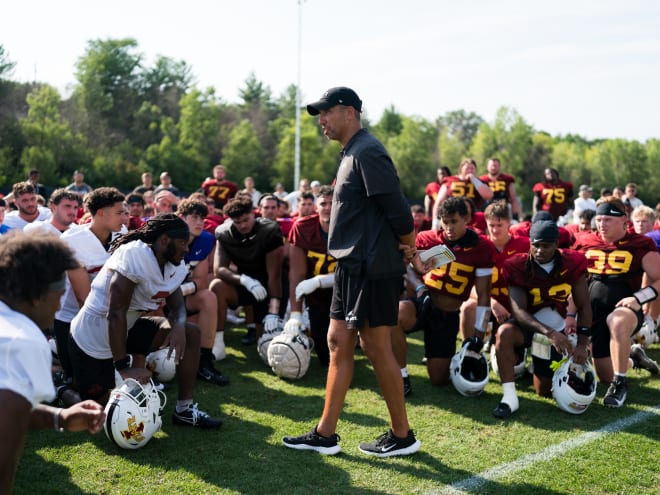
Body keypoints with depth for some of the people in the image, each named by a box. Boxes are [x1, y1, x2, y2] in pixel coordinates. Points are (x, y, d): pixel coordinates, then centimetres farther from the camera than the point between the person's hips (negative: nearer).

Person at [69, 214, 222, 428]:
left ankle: (184, 409, 5)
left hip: (128, 328, 8)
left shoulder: (175, 267, -2)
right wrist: (123, 367, -29)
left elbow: (177, 305, 3)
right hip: (93, 339, -8)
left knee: (190, 333, -1)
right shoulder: (135, 256, -28)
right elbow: (116, 314, -29)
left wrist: (178, 326, -22)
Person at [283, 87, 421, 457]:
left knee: (377, 348, -1)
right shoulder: (351, 153, 16)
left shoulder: (367, 152, -16)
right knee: (338, 343, 10)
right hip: (352, 266, 10)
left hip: (372, 268, -10)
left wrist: (408, 245, -5)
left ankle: (402, 436, 13)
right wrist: (407, 246, 13)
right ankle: (326, 434, 17)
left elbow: (396, 206, -19)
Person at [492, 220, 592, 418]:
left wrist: (582, 344, -14)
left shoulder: (572, 264, -13)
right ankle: (509, 398, -30)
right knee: (504, 333, -39)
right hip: (528, 325, -2)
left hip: (557, 329, 2)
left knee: (545, 392, 7)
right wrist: (550, 333, -40)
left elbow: (583, 306, -7)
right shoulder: (518, 267, -19)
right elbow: (518, 310, -28)